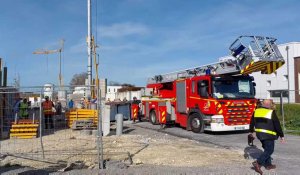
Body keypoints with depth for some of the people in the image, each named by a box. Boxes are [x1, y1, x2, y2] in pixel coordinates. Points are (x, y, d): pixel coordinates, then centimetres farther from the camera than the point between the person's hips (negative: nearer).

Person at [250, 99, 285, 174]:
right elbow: (277, 125, -9)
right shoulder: (271, 112, -13)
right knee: (269, 150, 1)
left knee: (266, 149, 20)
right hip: (268, 135, -7)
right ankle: (258, 163, -12)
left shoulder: (256, 111, 5)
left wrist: (251, 131, 24)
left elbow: (252, 122, 13)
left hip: (259, 134, 7)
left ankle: (268, 164, 26)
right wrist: (281, 136, -1)